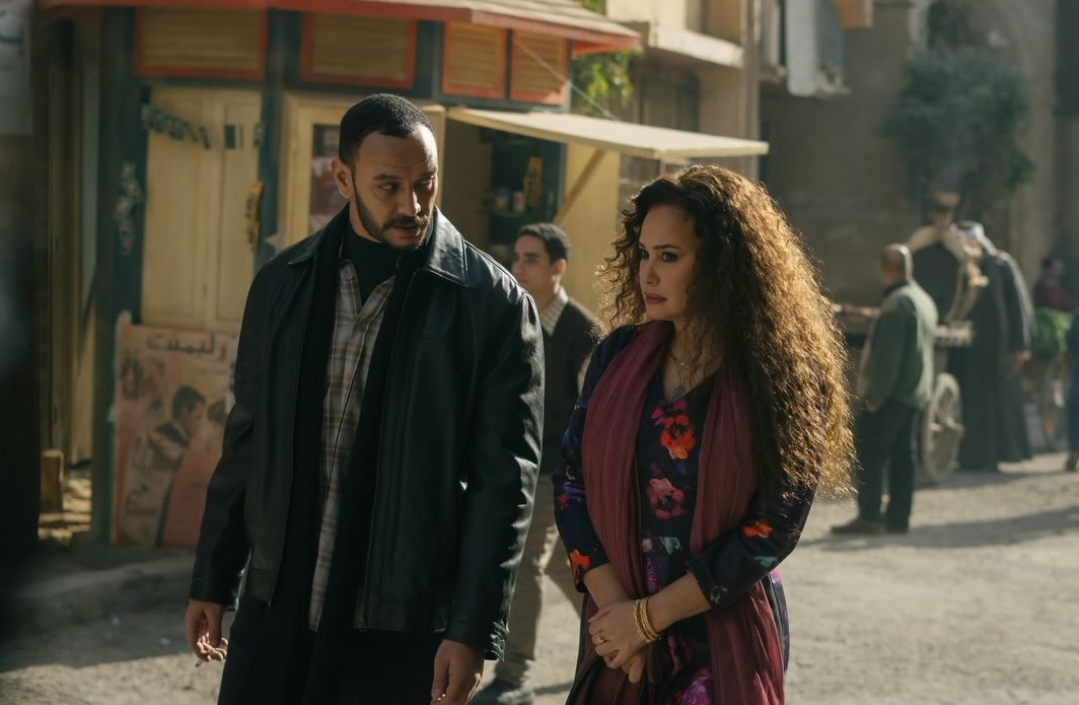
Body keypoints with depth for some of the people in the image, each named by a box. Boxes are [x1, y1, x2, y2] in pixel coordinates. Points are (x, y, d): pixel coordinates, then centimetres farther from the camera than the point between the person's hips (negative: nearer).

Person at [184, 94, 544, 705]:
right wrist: (214, 580, 12)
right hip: (277, 609, 4)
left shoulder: (494, 304, -7)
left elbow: (505, 479, -9)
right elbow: (248, 441, 11)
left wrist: (473, 631, -13)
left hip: (404, 627, -3)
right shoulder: (283, 284, 6)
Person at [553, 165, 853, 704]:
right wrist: (614, 604, -11)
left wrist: (649, 616, -13)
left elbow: (775, 526, -13)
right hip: (615, 638, 3)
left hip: (727, 644, -3)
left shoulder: (782, 373, -9)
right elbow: (570, 483, 1)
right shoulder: (619, 356, 1)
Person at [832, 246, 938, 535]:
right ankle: (898, 518, 11)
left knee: (868, 449, -7)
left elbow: (887, 355, -21)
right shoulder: (924, 300, 15)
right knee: (902, 454, 10)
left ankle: (869, 516, -9)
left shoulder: (897, 303, -16)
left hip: (893, 392, -10)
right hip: (915, 393, 10)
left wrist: (875, 395, -18)